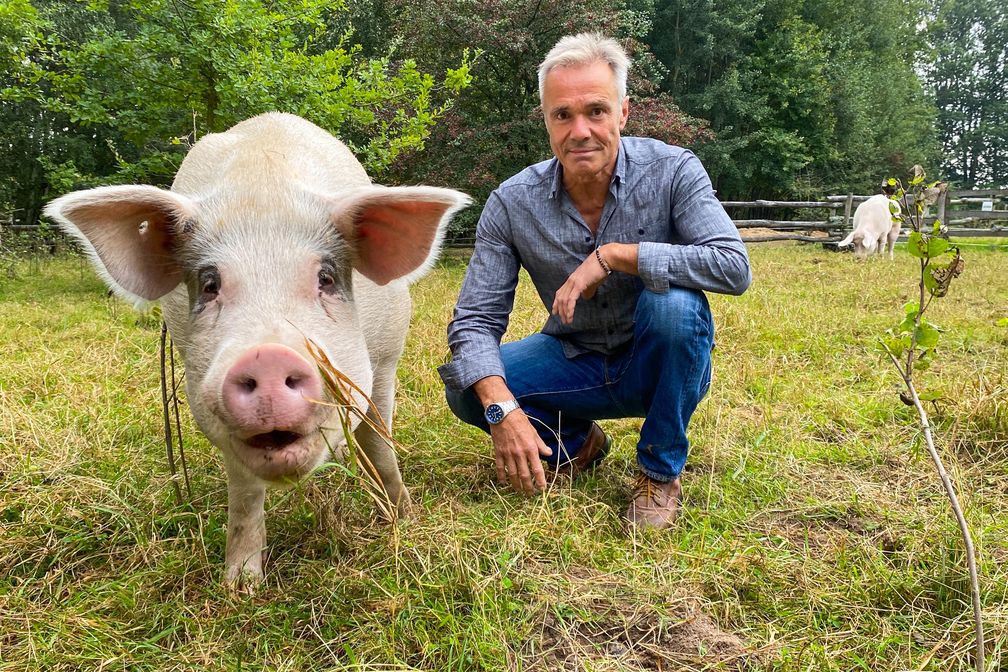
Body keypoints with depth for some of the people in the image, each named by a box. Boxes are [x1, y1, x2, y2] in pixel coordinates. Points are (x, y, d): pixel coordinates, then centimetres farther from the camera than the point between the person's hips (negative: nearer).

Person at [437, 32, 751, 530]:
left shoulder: (671, 171, -17)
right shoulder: (512, 203, -13)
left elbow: (734, 268, -29)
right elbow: (474, 320, -15)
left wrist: (612, 255, -33)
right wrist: (503, 410, -33)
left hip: (657, 367, -1)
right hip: (572, 364, 2)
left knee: (673, 301, -34)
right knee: (466, 387, -19)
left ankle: (661, 470, -10)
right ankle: (576, 441, 11)